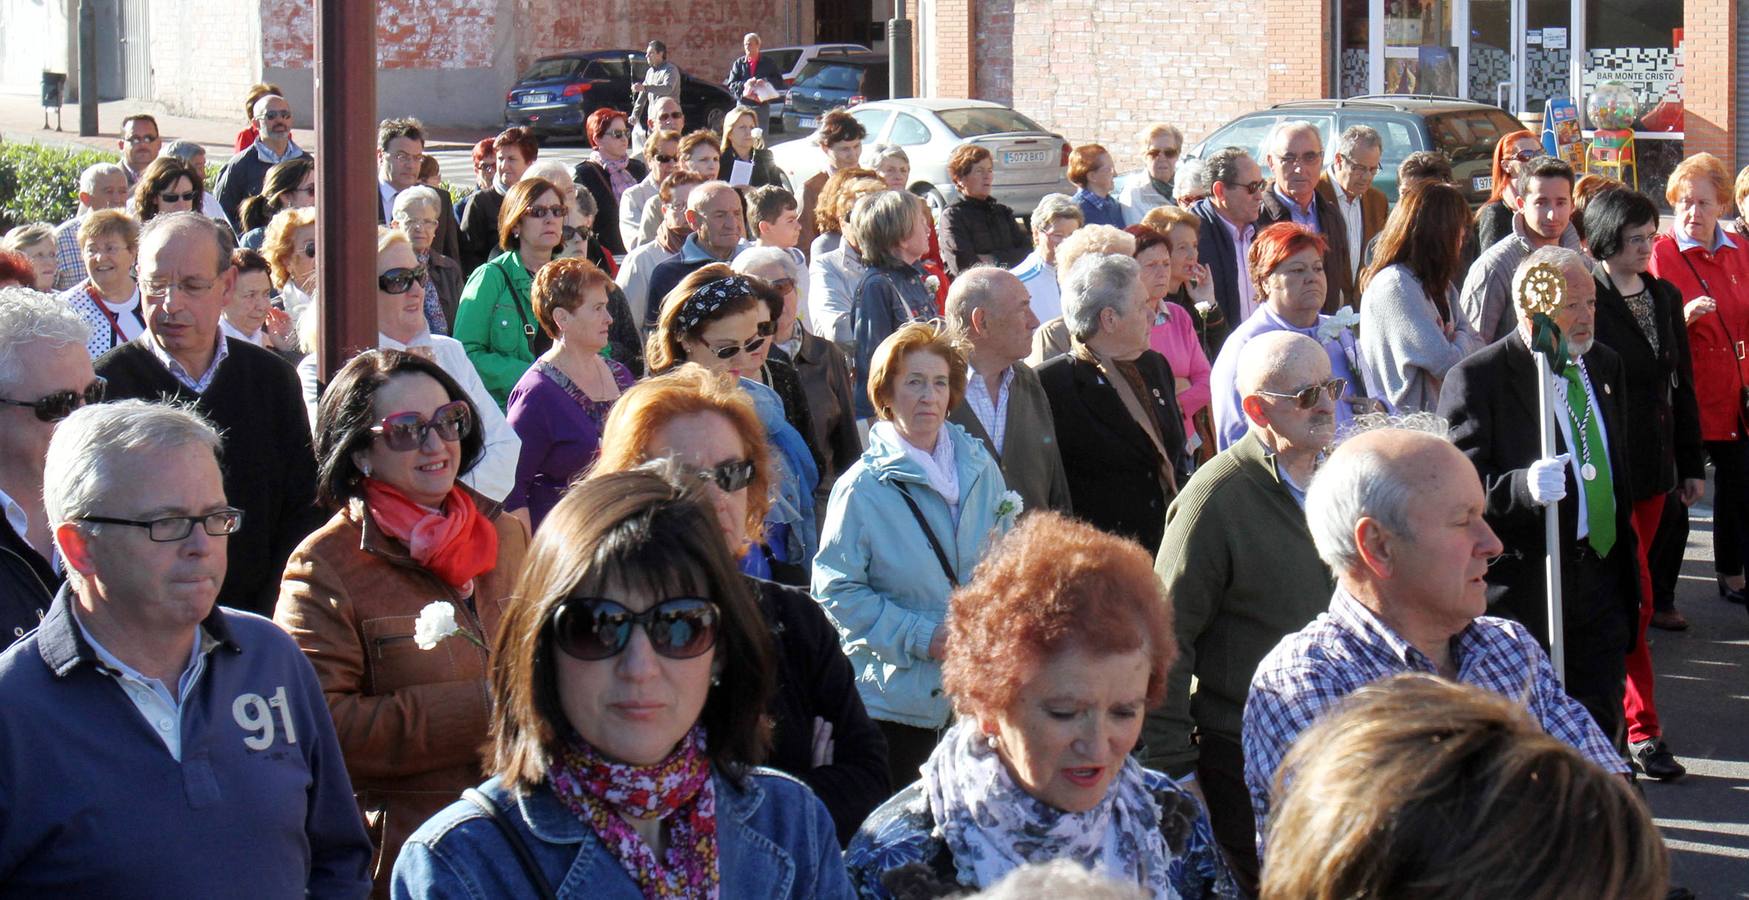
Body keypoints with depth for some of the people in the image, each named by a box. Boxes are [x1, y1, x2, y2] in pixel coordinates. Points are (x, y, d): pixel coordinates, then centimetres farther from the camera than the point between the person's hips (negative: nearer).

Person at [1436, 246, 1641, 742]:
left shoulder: (1604, 364, 12)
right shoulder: (1476, 379, -12)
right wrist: (1524, 487, -36)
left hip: (1601, 580, 6)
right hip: (1526, 587, -6)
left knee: (1599, 725, 10)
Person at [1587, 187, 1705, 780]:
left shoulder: (1665, 297, 11)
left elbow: (1682, 385, 16)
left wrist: (1692, 464, 15)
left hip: (1654, 468, 7)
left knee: (1626, 595, 11)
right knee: (1635, 598, -7)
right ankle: (1642, 729, 0)